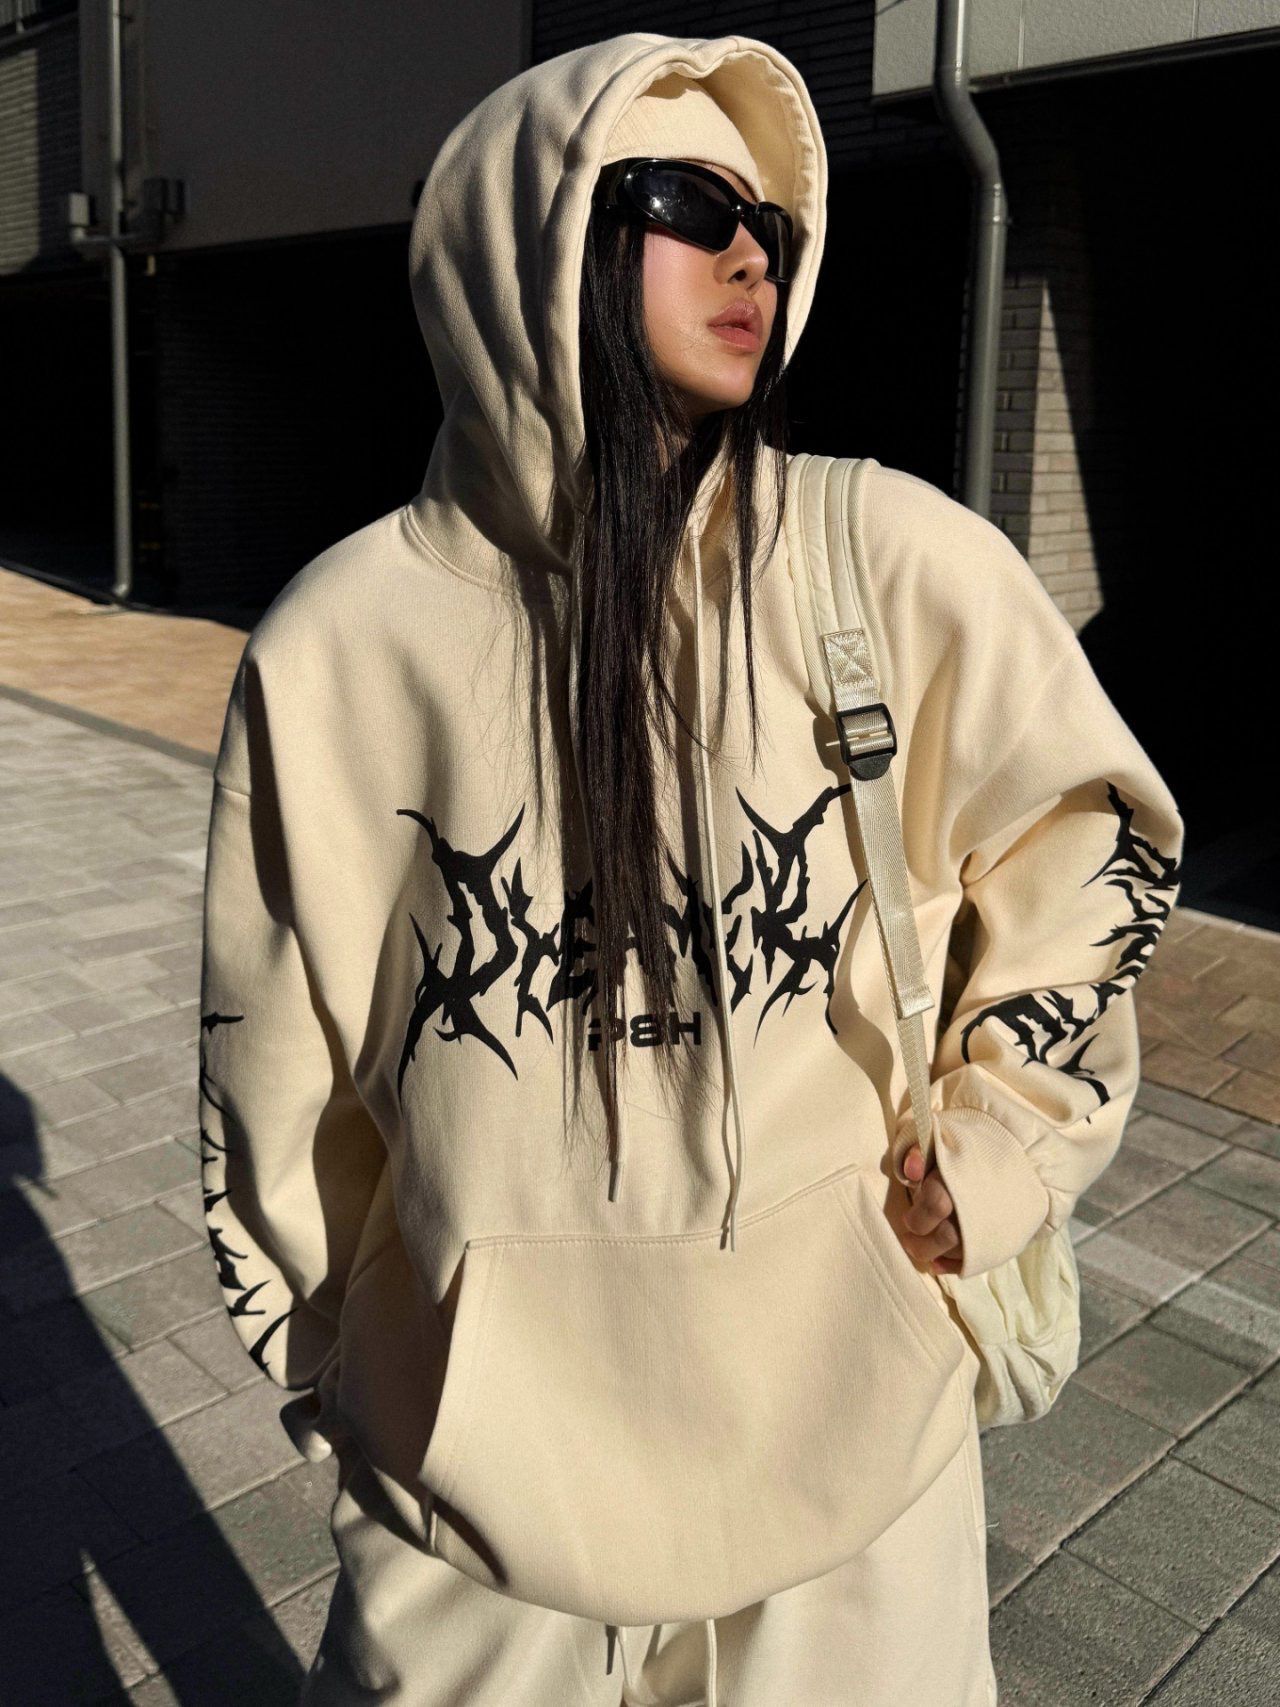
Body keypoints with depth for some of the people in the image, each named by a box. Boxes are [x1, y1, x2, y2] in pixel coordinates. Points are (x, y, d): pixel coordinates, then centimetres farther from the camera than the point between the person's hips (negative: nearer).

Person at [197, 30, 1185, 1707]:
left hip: (845, 1419, 1)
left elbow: (1097, 840, 3)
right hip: (484, 1430, 0)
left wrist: (988, 1158, 0)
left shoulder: (900, 569, -12)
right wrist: (317, 1358, 9)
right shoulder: (345, 641, -11)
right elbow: (275, 1045, -1)